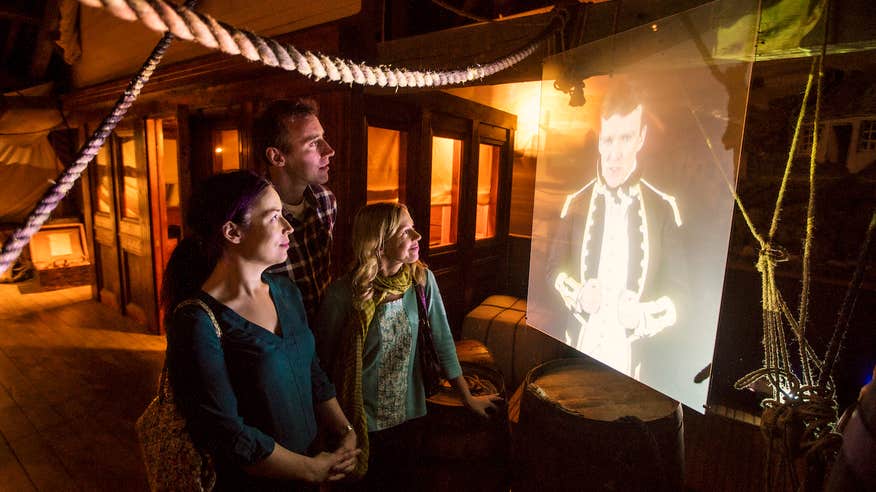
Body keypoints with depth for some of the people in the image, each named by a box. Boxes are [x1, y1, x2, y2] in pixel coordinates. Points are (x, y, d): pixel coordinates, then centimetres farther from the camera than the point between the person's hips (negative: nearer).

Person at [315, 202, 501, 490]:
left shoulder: (422, 279, -12)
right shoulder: (343, 295, -22)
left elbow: (442, 342, -3)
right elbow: (324, 361, -10)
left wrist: (468, 398, 4)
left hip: (408, 413, 3)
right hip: (361, 420, -3)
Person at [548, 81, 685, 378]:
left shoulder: (665, 210, -7)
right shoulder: (576, 203, -1)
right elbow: (555, 268, 6)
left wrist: (644, 317, -20)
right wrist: (578, 295, -13)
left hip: (633, 356, -1)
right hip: (580, 346, 2)